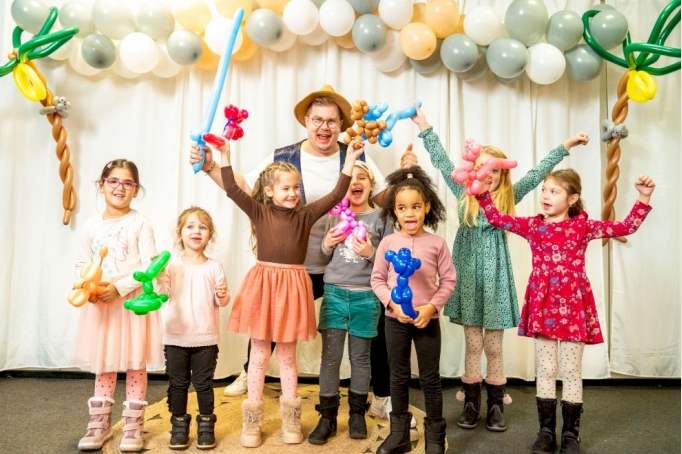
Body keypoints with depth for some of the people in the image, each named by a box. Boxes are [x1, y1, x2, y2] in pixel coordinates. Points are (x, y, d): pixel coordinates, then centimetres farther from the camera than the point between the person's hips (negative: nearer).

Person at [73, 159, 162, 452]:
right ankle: (100, 423, 24)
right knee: (103, 364, 12)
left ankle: (133, 425, 14)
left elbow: (149, 266, -12)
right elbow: (82, 265, 8)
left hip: (133, 301, -3)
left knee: (135, 363, 3)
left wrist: (119, 288, -20)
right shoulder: (91, 226, 5)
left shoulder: (140, 223, -6)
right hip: (100, 303, 4)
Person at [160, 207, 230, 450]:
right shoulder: (171, 265, -3)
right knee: (177, 384, 11)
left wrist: (223, 296, -20)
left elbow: (221, 302, 2)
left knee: (204, 384, 9)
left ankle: (206, 425, 24)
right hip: (176, 337, 0)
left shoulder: (214, 267, -1)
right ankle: (179, 425, 26)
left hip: (206, 338, 0)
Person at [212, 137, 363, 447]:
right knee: (259, 353, 9)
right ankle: (252, 421, 21)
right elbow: (232, 190, -9)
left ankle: (291, 419, 25)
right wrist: (225, 156, -14)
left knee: (287, 353, 13)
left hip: (292, 286, 1)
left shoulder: (306, 214, 2)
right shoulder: (259, 211, 0)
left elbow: (336, 196, -6)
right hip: (263, 284, -1)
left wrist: (349, 161, -11)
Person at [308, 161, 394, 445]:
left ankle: (357, 413, 25)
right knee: (330, 356, 2)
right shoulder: (336, 216, 8)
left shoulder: (381, 218, 0)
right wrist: (327, 244, -5)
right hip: (334, 293, 2)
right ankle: (327, 417, 13)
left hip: (366, 296, -2)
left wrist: (371, 254, -17)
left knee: (360, 356, 9)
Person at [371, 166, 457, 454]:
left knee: (430, 378, 9)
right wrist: (392, 303, -14)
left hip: (427, 320, -1)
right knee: (398, 377, 14)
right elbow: (377, 279, 0)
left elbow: (448, 280, -3)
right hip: (395, 319, 2)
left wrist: (431, 306, -15)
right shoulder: (388, 243, -4)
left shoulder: (437, 243, -7)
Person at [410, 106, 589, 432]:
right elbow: (442, 161, 2)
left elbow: (538, 173, 3)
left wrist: (566, 146, 1)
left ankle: (496, 405, 19)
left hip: (495, 274, 0)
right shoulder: (464, 194, 3)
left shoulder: (508, 197, 3)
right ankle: (471, 403, 20)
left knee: (494, 344, 7)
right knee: (472, 342, 8)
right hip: (468, 273, 0)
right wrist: (424, 126, 0)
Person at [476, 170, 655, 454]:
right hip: (543, 306, 2)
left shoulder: (583, 226, 0)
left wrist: (643, 199, -12)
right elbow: (496, 218, 4)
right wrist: (482, 191, -5)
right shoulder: (533, 225, 5)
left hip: (573, 306, -1)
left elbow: (626, 228, -2)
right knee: (545, 371, 9)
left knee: (571, 371, 7)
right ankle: (546, 431, 20)